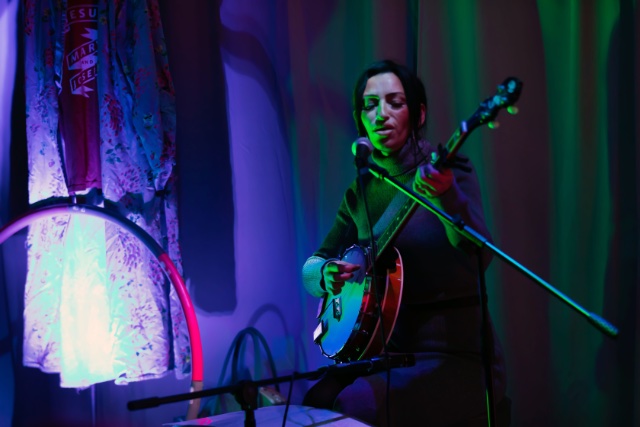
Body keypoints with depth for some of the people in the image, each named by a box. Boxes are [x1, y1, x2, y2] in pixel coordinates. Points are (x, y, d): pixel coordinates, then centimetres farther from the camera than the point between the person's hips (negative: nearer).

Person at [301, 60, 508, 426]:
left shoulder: (448, 171, -9)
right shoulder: (362, 189, 7)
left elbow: (480, 256, -25)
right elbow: (312, 264, 13)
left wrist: (447, 196, -44)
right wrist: (326, 274, -11)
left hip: (456, 353, -5)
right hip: (390, 350, 5)